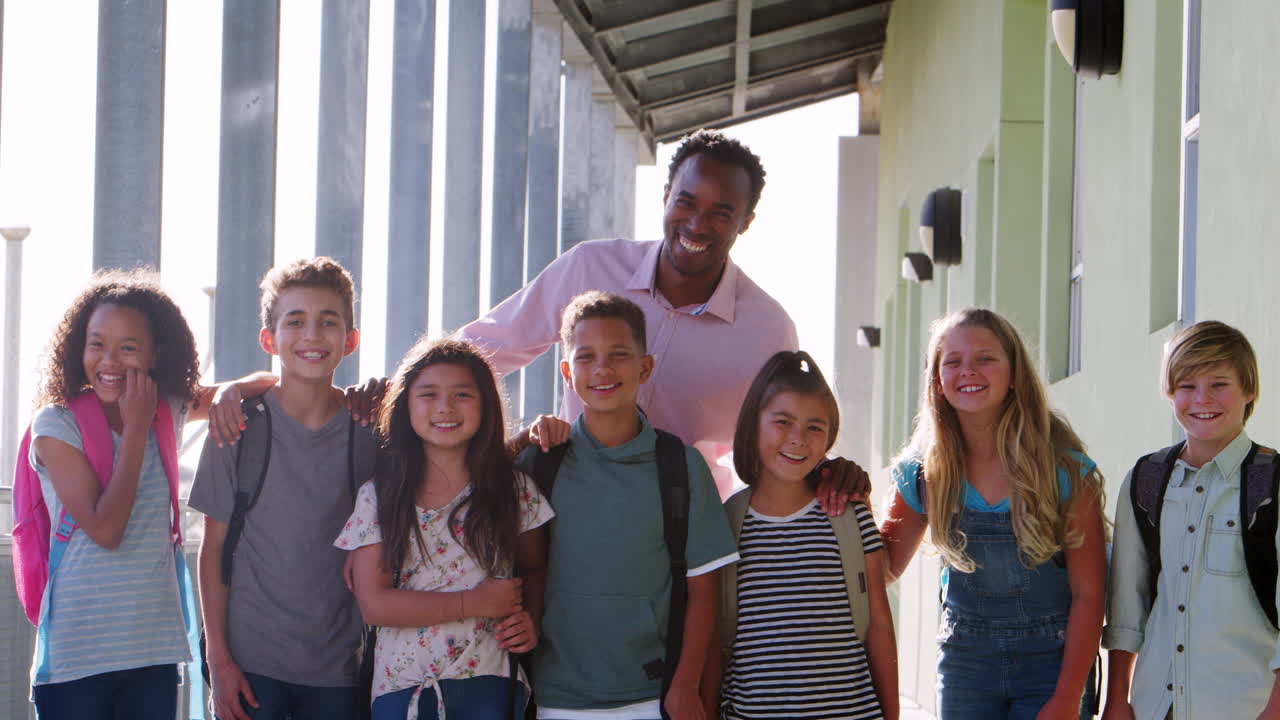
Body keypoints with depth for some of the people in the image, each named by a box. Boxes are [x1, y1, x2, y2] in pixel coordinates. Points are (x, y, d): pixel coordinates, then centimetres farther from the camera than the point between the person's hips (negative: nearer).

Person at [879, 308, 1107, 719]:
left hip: (1050, 659, -2)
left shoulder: (1066, 469, -8)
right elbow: (886, 569, 10)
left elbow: (1088, 594, -8)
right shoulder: (925, 472, 1)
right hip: (964, 663, 3)